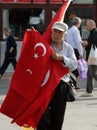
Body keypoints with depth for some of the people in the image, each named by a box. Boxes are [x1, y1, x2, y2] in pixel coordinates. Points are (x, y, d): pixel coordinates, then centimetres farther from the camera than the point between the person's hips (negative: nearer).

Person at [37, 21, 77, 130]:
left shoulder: (68, 48, 10)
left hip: (61, 86, 3)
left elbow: (74, 65, -1)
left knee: (57, 121, 10)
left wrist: (61, 58, -17)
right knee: (43, 118, -6)